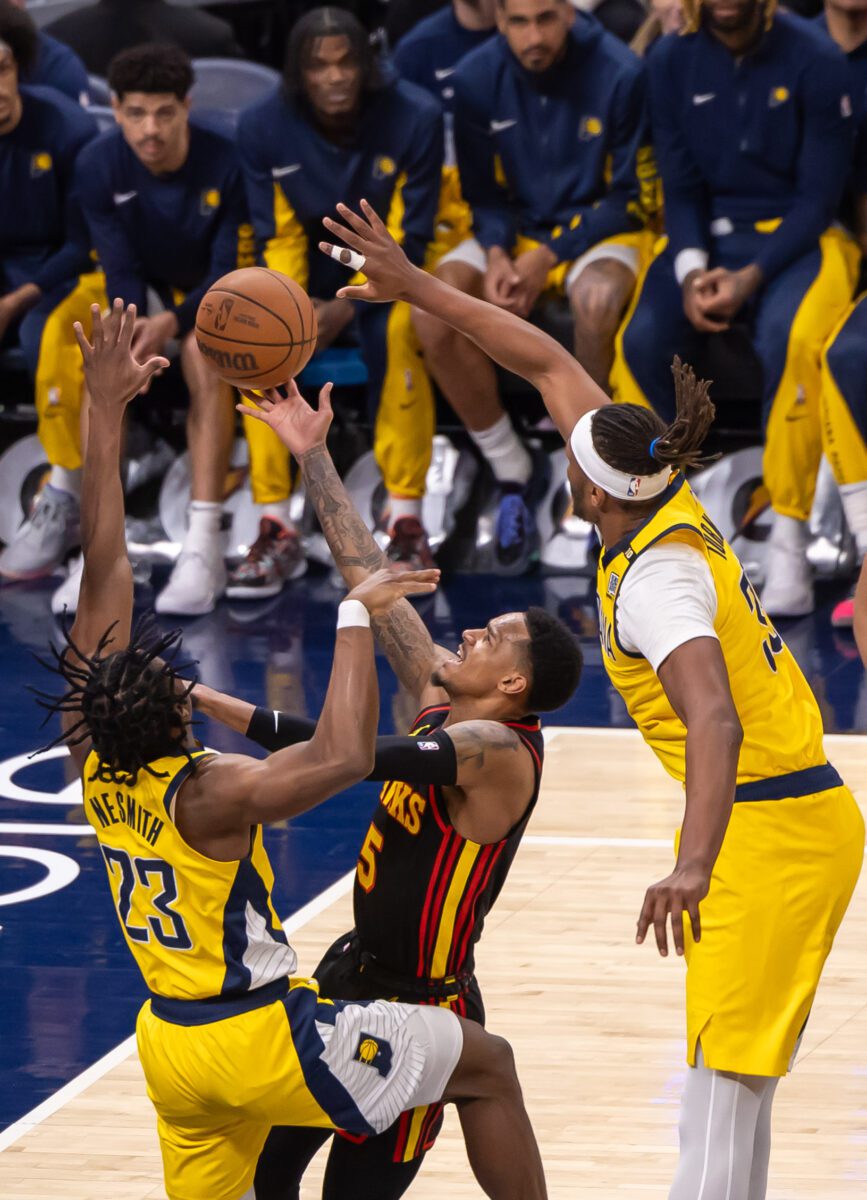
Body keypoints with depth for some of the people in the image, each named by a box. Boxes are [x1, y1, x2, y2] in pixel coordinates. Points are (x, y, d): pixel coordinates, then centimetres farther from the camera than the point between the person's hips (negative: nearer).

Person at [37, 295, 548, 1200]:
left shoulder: (94, 763, -8)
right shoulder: (208, 795, -28)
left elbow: (103, 569, -7)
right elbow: (344, 758, -43)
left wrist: (105, 409, -6)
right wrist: (354, 619, -33)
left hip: (170, 1046, 7)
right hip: (260, 1039, -7)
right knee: (485, 1064, 9)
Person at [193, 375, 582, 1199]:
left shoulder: (499, 750, -23)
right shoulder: (440, 698, 2)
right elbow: (368, 576, 6)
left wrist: (215, 705, -33)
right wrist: (311, 455, 5)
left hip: (421, 1008, -8)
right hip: (354, 974, 8)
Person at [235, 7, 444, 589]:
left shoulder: (414, 117, -17)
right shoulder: (265, 127, -10)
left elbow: (409, 237, -14)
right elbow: (278, 236, -5)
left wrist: (348, 307, -28)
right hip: (313, 266, 3)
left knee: (395, 332, -35)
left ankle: (407, 524, -28)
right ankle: (277, 531, -21)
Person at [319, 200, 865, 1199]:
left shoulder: (655, 581, -23)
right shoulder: (663, 504, 3)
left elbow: (715, 722, -38)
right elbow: (546, 362, 12)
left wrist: (693, 868, -50)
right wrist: (416, 288, 14)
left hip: (768, 836, -10)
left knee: (722, 1083, -11)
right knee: (728, 1077, 16)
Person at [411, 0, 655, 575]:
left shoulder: (619, 74, -15)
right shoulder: (477, 79, -6)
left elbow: (628, 197, -7)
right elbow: (483, 192, 6)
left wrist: (549, 258, -16)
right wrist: (496, 254, -15)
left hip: (597, 231, -3)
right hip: (513, 231, 3)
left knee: (597, 300, -40)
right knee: (433, 313, -26)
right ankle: (513, 473, -9)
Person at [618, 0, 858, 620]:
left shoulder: (815, 60, -10)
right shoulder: (672, 62, 1)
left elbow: (818, 196, -9)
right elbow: (681, 187, 6)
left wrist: (750, 277, -20)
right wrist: (691, 270, -13)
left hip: (798, 238, -3)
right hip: (708, 238, 4)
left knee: (789, 336, -36)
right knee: (641, 339, -26)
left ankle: (789, 546, -30)